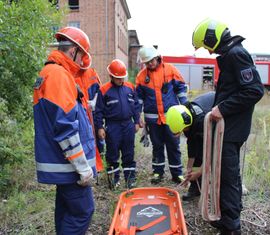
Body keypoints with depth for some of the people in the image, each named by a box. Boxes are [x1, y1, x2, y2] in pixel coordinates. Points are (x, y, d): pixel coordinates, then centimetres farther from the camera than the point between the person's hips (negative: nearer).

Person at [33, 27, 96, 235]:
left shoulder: (49, 73, 15)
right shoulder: (60, 75, -17)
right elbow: (66, 127, -24)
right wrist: (83, 167, -18)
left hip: (62, 163, 10)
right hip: (69, 164, -10)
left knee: (67, 209, 20)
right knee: (83, 211, -1)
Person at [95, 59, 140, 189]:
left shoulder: (130, 87, 5)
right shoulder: (104, 90, -6)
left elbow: (136, 105, 11)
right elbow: (99, 111, -4)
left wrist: (136, 122, 9)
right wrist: (100, 127, -7)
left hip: (128, 125, 3)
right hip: (112, 126, -3)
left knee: (129, 154, 10)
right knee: (112, 154, 8)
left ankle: (130, 178, 22)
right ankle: (114, 178, 24)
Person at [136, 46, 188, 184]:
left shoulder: (170, 70, -2)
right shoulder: (141, 76, 2)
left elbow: (181, 89, 3)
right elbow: (139, 98, 8)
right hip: (152, 117, 1)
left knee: (174, 145, 6)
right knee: (157, 146, 11)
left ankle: (177, 173, 19)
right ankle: (158, 172, 25)